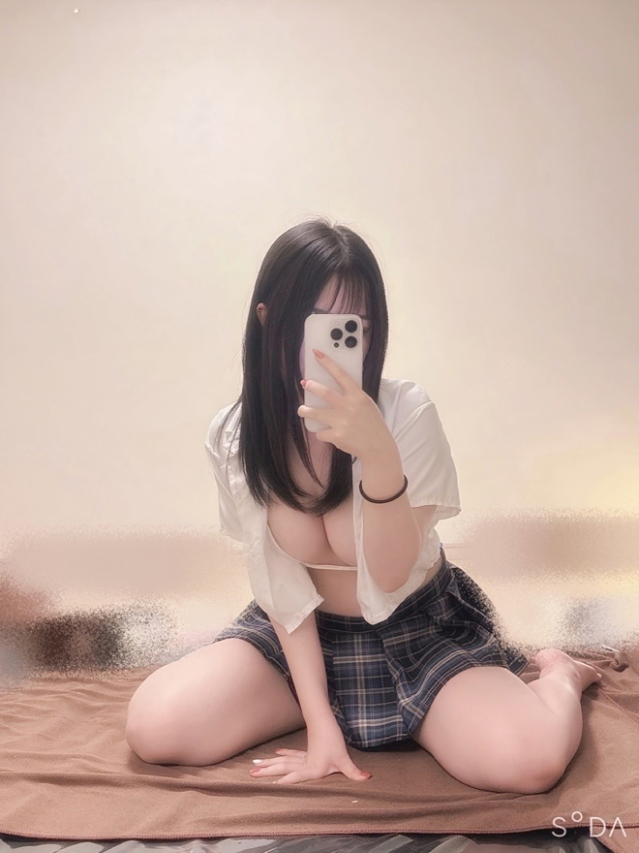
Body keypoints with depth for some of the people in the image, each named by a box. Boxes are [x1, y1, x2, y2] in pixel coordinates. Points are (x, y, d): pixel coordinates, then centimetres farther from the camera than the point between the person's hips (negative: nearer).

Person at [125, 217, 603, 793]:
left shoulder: (407, 412, -22)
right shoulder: (233, 437, -14)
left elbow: (391, 574, -24)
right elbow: (280, 585, -9)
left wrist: (378, 453, -42)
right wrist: (320, 719, -14)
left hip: (419, 630, -2)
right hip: (302, 636, 3)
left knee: (529, 759, -28)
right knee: (153, 728, -16)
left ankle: (559, 673, 10)